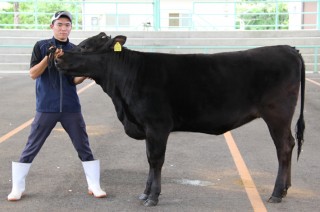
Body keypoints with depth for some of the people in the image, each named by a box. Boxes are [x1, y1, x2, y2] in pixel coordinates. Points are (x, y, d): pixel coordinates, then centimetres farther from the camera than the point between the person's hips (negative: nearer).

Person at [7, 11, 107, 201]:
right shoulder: (41, 46, 0)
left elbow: (75, 80, -2)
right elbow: (33, 74, -8)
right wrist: (49, 57, -20)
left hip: (71, 107, 2)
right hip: (46, 107, -2)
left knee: (84, 147, 6)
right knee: (31, 148, 4)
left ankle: (94, 186, 17)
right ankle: (17, 188, 16)